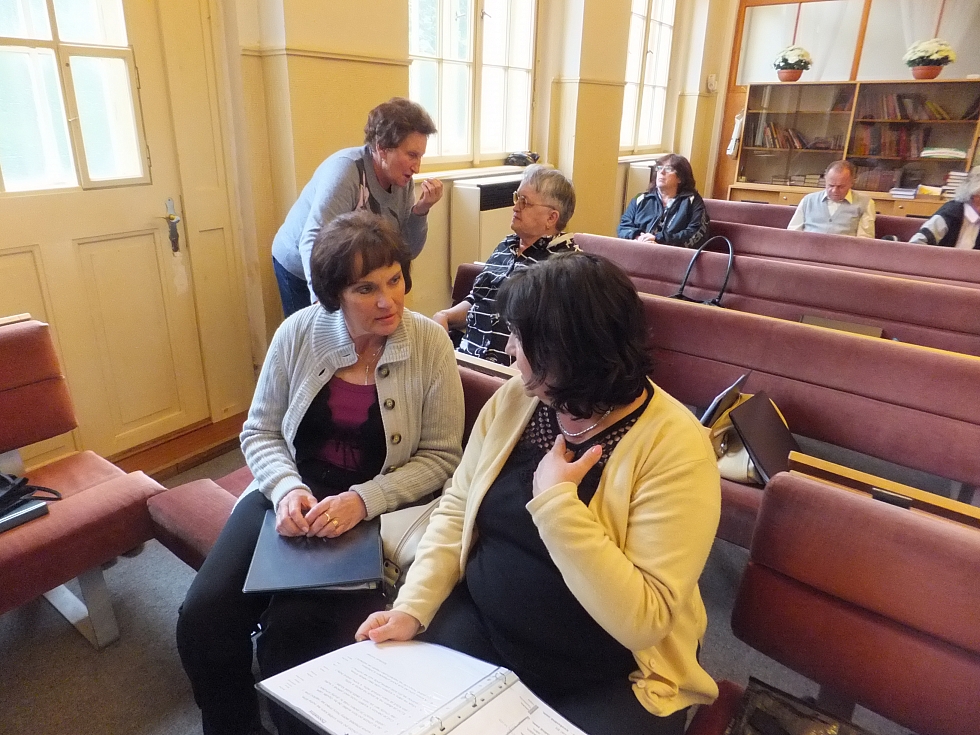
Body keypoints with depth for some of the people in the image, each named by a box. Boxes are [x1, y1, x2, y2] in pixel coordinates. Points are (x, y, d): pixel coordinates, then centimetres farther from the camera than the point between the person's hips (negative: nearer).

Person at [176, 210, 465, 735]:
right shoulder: (299, 332, -4)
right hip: (294, 495, 3)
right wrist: (287, 489, -16)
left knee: (291, 631, -20)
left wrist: (361, 500, -21)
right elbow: (260, 431, 4)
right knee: (202, 617, -12)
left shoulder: (430, 343, -11)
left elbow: (440, 456, -8)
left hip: (376, 509, -3)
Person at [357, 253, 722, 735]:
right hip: (481, 628, 4)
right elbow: (456, 509, 4)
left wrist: (556, 499, -28)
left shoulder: (674, 445, -21)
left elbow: (643, 618, -26)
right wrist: (413, 607, -7)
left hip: (609, 679, -3)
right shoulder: (513, 400, -4)